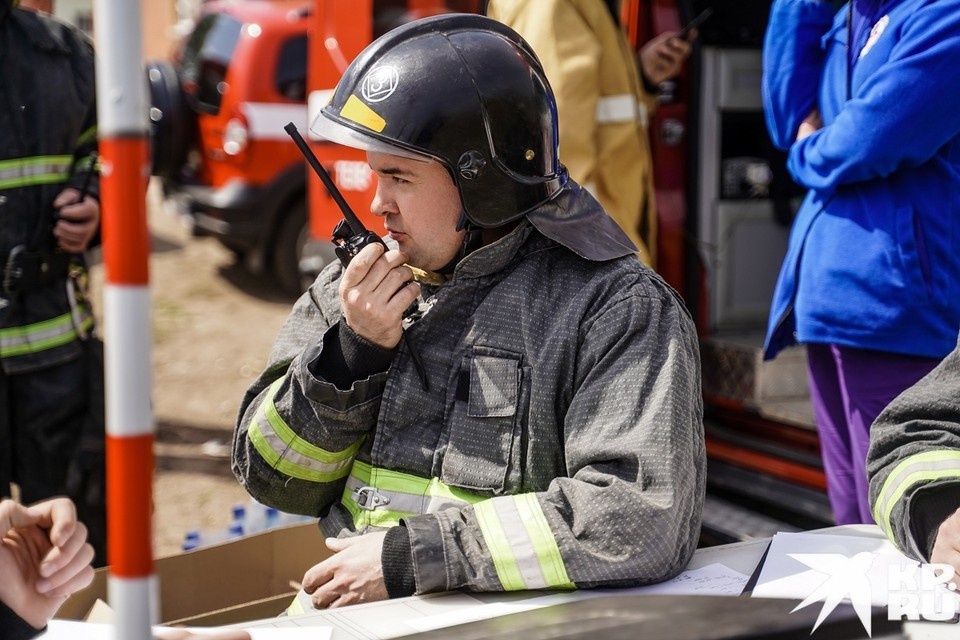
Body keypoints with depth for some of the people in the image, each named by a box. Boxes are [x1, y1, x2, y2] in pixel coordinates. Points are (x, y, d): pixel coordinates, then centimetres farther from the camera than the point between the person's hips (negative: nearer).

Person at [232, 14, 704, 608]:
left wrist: (411, 554, -17)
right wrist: (354, 351, -8)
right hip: (342, 613, 4)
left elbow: (643, 519, -20)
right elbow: (274, 480, 10)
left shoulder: (618, 309, -9)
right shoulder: (357, 286, 7)